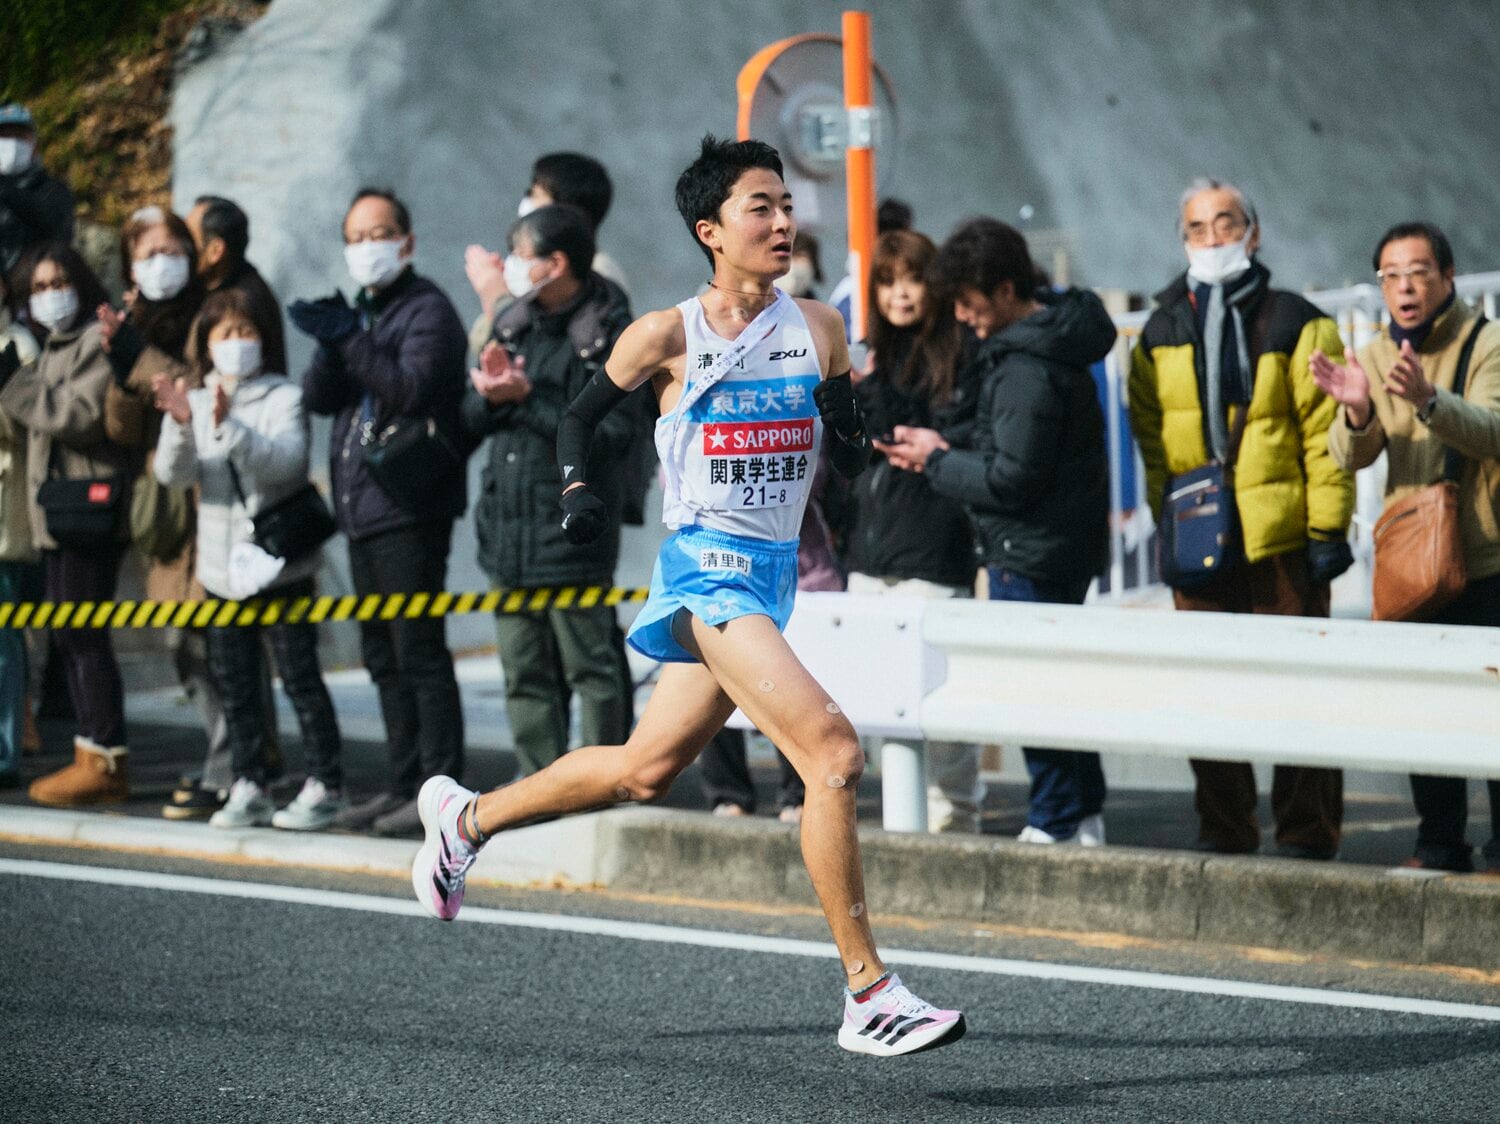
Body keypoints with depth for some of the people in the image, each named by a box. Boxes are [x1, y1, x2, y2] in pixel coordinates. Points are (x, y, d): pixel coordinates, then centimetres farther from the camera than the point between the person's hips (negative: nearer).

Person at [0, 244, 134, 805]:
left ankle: (102, 759, -10)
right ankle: (96, 758, 12)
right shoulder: (52, 346, 23)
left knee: (83, 633, -11)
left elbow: (80, 414, -18)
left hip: (91, 503, -10)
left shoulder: (98, 340, -7)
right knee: (69, 637, 9)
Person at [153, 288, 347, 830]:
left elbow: (285, 462, -20)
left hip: (280, 561, -4)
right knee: (234, 684, 7)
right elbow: (173, 474, -7)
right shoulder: (192, 403, 7)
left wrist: (229, 427, -33)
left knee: (300, 674, -3)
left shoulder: (284, 398, -4)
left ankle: (325, 785, 3)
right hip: (222, 566, 4)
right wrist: (181, 425, -27)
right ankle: (248, 788, 14)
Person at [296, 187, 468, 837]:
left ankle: (440, 789, -11)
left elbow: (413, 389, -20)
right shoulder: (360, 315, 20)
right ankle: (405, 783, 17)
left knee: (419, 651, -11)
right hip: (363, 509, 9)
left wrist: (350, 342, -25)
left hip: (409, 509, -9)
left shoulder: (427, 310, -5)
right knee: (382, 656, 11)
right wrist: (331, 345, -9)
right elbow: (317, 397, 9)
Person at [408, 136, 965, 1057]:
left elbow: (852, 464, 11)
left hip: (774, 572, 6)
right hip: (708, 567, -6)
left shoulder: (819, 329, 5)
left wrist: (848, 425, -10)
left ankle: (466, 817, 42)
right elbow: (581, 416, 9)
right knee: (834, 754, -21)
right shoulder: (669, 335, -6)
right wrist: (578, 490, -9)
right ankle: (868, 995, -19)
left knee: (646, 772, 18)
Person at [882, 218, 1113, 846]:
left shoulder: (1029, 369, -22)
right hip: (1061, 548, 10)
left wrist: (936, 461, -9)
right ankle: (1084, 814, 22)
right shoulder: (1044, 337, 10)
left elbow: (1012, 479, -21)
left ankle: (1056, 823, 4)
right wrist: (945, 452, 6)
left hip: (1031, 553, -10)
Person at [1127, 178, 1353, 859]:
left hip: (1281, 540, -4)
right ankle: (1222, 827, 16)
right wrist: (1166, 517, 6)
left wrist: (1327, 529, -8)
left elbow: (1325, 434, -3)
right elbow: (1149, 435, 16)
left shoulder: (1295, 326, 1)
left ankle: (1307, 830, 4)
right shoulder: (1161, 336, 12)